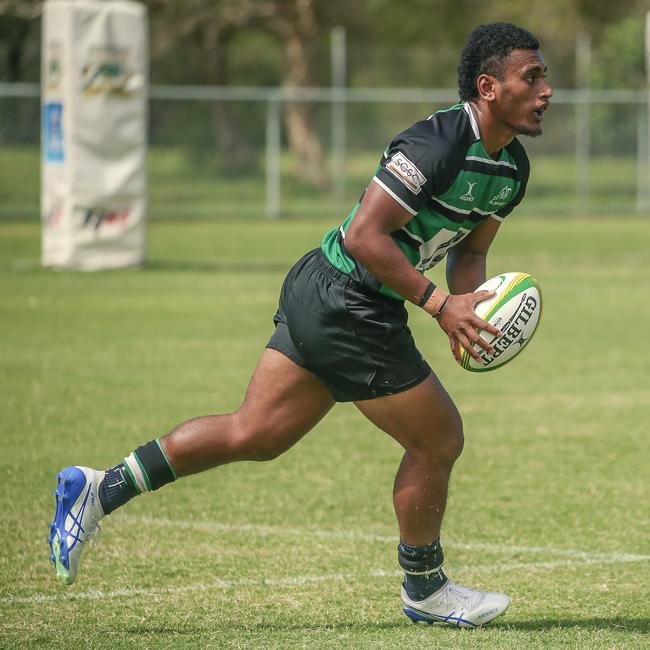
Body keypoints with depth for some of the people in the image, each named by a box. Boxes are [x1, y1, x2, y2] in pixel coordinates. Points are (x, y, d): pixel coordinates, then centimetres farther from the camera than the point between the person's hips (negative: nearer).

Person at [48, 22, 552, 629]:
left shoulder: (512, 168, 8)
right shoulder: (436, 143, -23)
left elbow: (469, 250, 20)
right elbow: (364, 236, -26)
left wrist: (467, 307, 0)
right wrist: (439, 304, -26)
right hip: (350, 312, -9)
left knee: (252, 433, 11)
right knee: (438, 440, 3)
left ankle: (99, 489, 12)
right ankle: (425, 589, 22)